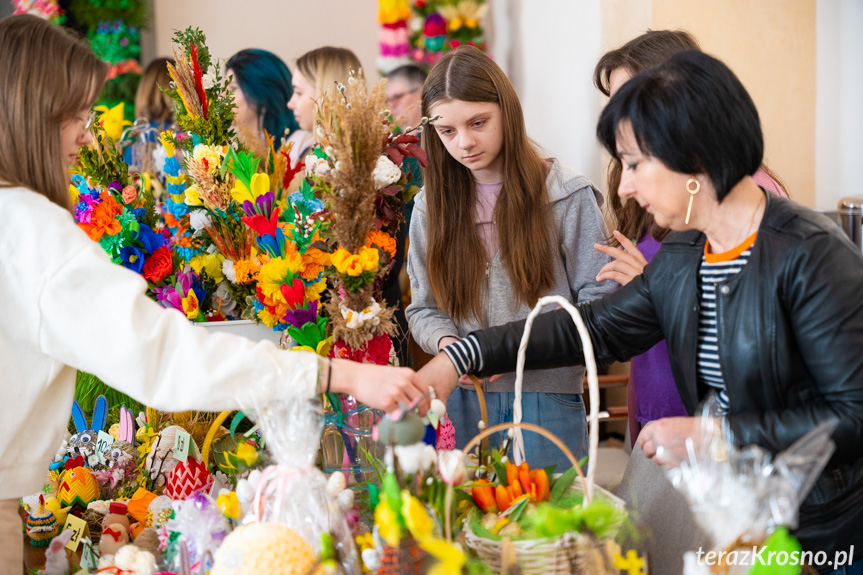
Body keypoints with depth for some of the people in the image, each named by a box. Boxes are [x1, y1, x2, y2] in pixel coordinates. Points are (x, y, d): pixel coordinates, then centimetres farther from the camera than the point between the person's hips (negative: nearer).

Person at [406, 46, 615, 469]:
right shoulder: (432, 204, 6)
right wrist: (446, 343, -12)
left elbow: (599, 300, -4)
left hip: (545, 396, -2)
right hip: (463, 399, 3)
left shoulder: (567, 194, -3)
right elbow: (424, 308, 11)